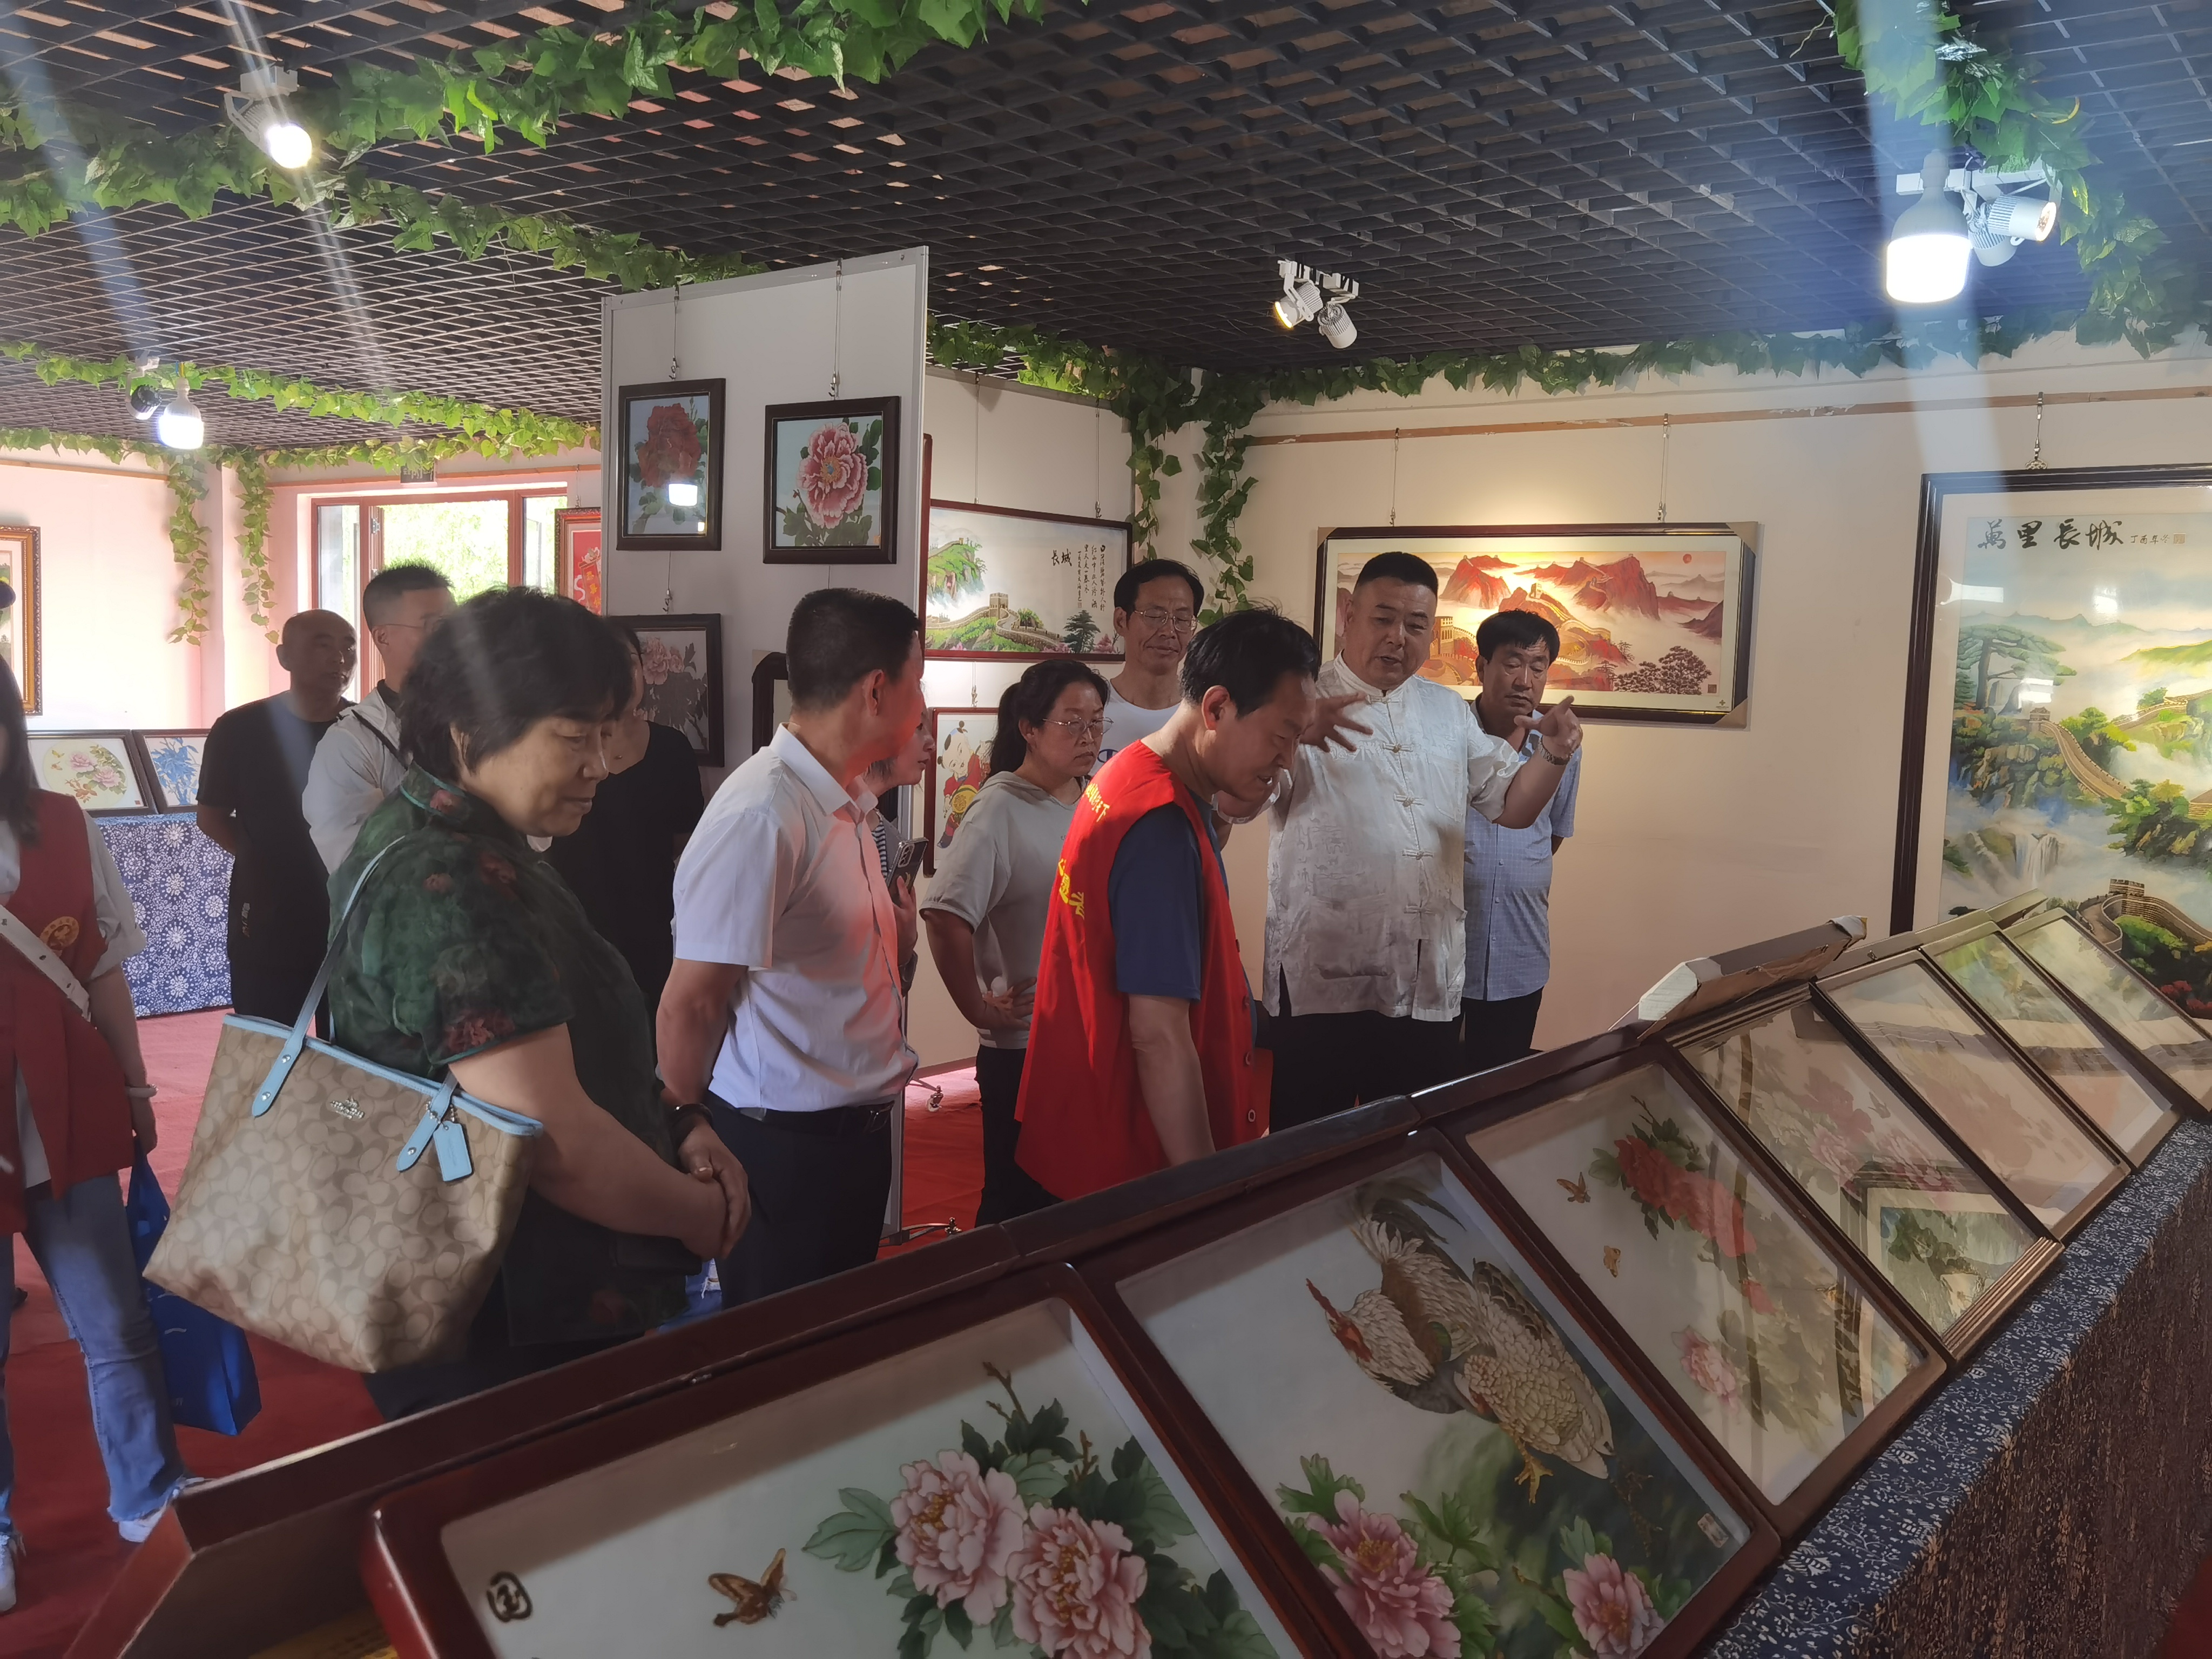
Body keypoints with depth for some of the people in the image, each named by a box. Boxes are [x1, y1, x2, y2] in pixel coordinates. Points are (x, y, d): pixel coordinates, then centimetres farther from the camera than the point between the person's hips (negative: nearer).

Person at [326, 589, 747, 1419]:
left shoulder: (464, 851, 8)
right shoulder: (448, 889, -26)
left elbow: (568, 1058, 16)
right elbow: (558, 1146, -30)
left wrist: (675, 1128, 1)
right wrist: (705, 1214, -14)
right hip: (501, 1344, -10)